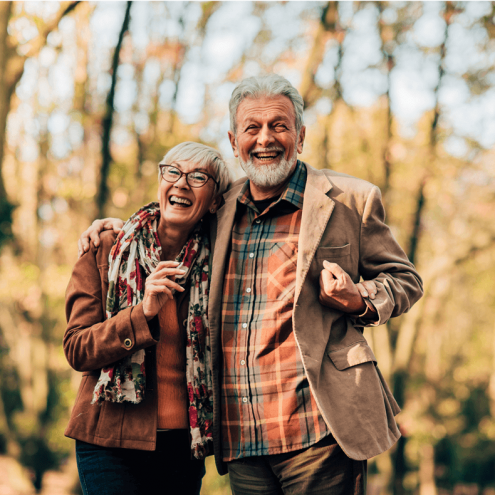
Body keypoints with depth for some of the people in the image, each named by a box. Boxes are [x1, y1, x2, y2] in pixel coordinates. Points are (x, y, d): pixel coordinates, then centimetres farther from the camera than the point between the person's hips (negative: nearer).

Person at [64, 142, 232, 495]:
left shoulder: (213, 261, 3)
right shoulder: (106, 251, -1)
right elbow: (77, 350, -7)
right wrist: (143, 313, -20)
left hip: (185, 443, 2)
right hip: (112, 442, -2)